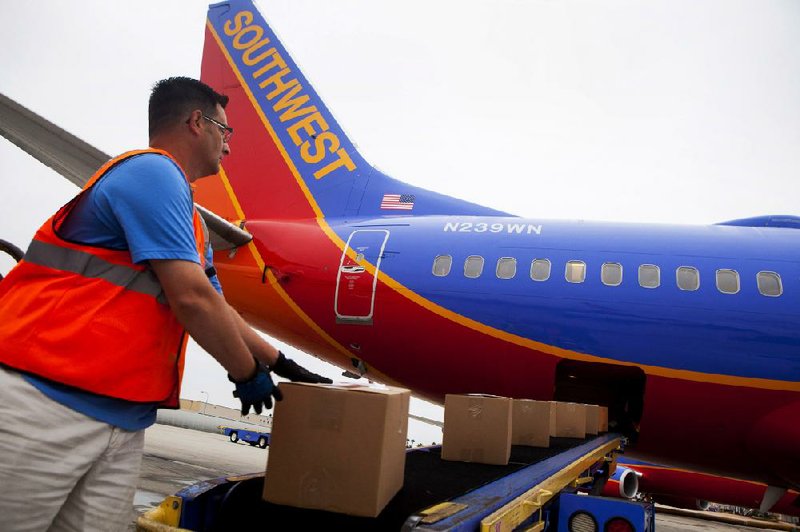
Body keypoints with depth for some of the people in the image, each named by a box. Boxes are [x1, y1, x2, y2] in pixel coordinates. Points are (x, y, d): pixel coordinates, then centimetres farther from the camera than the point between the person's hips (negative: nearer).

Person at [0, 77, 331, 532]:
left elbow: (218, 310, 26)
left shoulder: (188, 220, 19)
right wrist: (249, 373, -2)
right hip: (45, 403, -9)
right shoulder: (152, 171, -10)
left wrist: (280, 363, 28)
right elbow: (191, 300, -16)